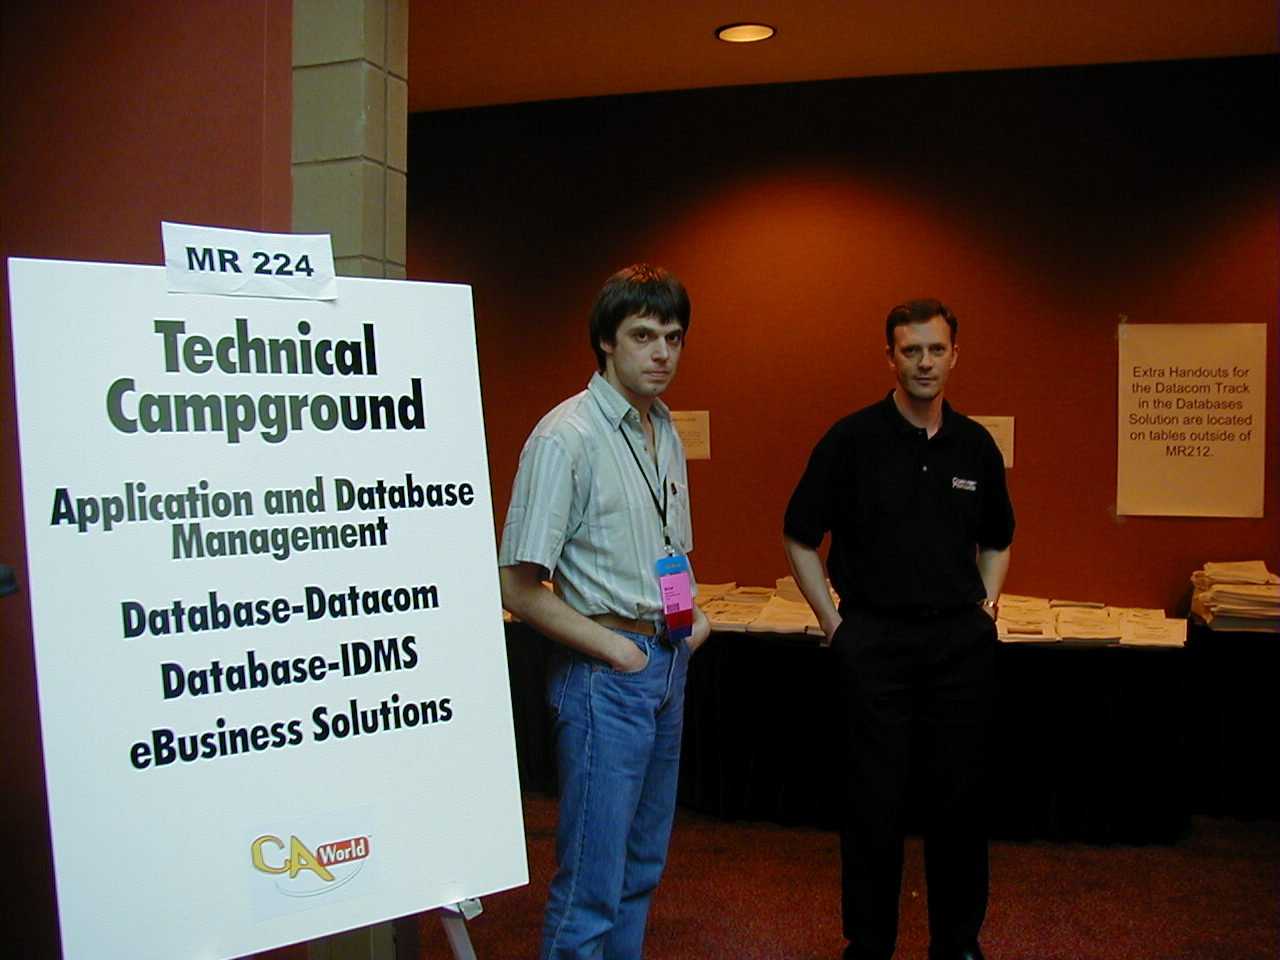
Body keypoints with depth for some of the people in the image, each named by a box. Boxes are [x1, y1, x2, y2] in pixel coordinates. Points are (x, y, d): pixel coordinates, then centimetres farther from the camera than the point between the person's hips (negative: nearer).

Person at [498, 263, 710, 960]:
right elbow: (516, 587, -18)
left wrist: (691, 612, 6)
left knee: (642, 866, 18)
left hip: (667, 662, 8)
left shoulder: (665, 431, 12)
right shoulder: (566, 437, -15)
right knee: (591, 881, -2)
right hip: (603, 670, -8)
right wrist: (614, 649, -15)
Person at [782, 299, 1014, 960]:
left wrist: (987, 604, 9)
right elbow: (800, 538, 0)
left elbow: (997, 539, 21)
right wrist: (833, 621, -3)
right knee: (875, 802, 4)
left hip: (962, 641, 3)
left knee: (959, 798, 11)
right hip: (875, 642, -3)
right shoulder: (852, 439, -5)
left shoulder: (976, 445, 7)